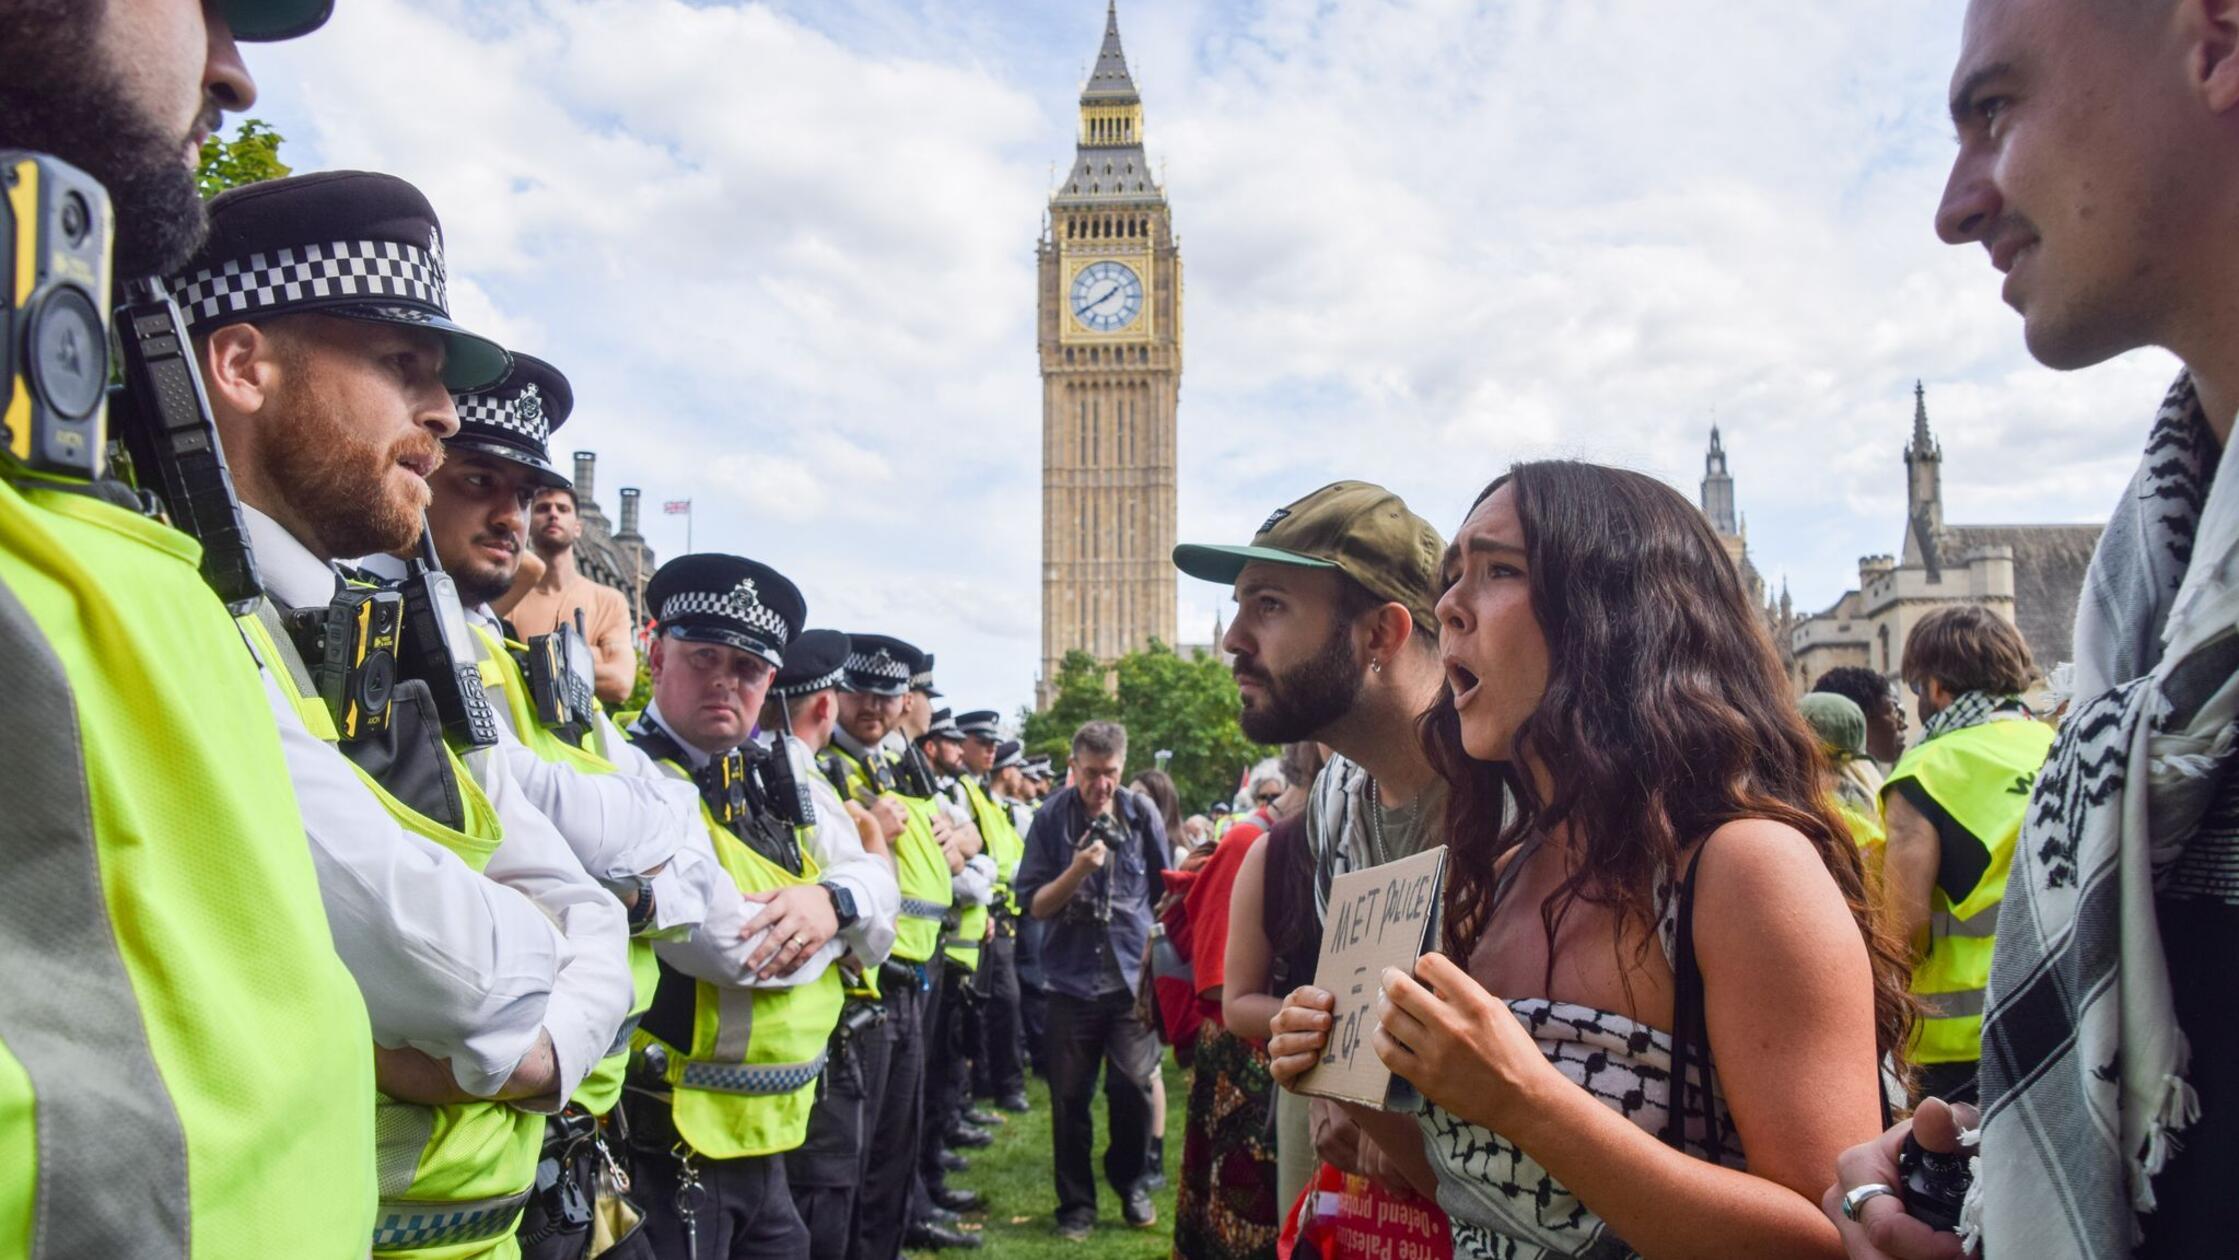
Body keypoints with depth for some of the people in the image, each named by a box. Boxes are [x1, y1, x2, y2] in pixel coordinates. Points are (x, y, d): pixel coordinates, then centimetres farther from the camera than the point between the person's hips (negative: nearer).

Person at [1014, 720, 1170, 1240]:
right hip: (1073, 977, 0)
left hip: (1133, 975, 0)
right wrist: (1078, 869, -19)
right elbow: (1035, 905, -4)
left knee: (1133, 1084, -6)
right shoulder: (1051, 819, -3)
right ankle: (1076, 1203, 22)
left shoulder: (1141, 814, -1)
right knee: (1070, 1095, 5)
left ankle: (1130, 1183, 20)